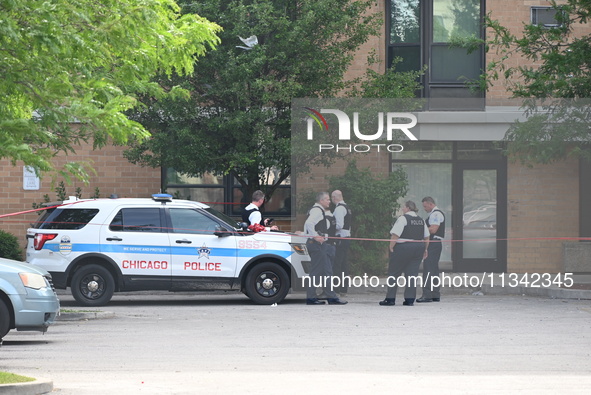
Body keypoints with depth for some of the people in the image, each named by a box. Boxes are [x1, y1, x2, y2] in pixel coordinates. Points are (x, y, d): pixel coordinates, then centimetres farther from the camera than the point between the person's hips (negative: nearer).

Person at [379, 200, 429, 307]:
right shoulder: (421, 220, 13)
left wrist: (391, 247, -9)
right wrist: (424, 249, 23)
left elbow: (395, 235, -16)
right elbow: (427, 237, 16)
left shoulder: (403, 218, -10)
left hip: (403, 248, -7)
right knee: (412, 274, 8)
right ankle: (410, 299, 3)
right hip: (418, 249, 7)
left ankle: (390, 299, 1)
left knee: (393, 273, 2)